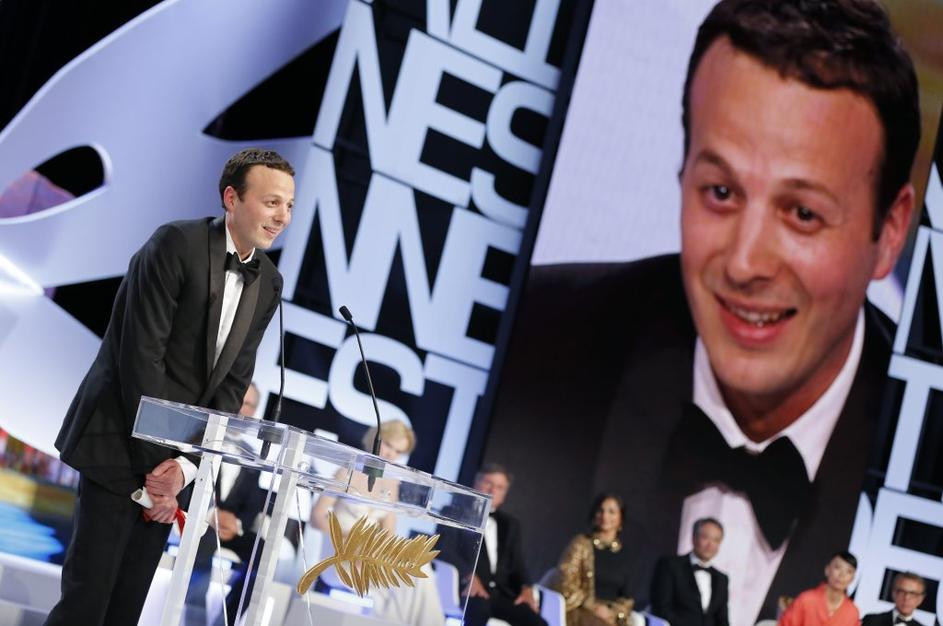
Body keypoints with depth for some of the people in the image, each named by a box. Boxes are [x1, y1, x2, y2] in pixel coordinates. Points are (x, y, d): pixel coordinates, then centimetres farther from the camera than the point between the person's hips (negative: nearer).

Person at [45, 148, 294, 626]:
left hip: (180, 454, 6)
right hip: (120, 446, -6)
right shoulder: (177, 245, -13)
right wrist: (155, 462, -16)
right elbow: (141, 357, -17)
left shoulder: (267, 283, 8)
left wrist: (186, 466, -8)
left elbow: (232, 384, 5)